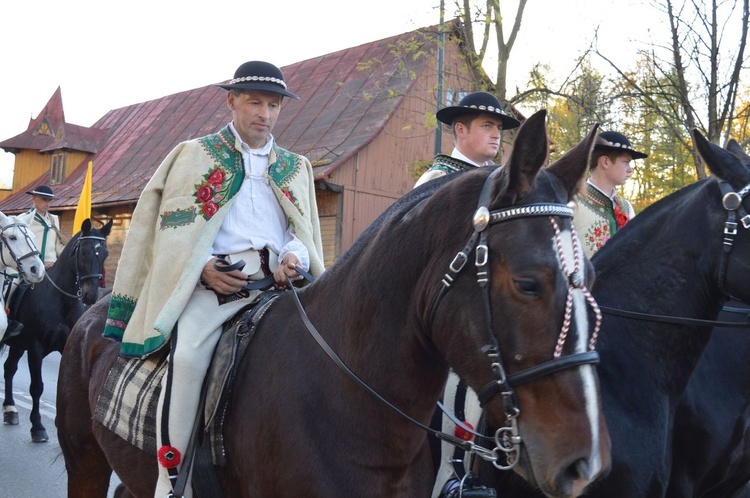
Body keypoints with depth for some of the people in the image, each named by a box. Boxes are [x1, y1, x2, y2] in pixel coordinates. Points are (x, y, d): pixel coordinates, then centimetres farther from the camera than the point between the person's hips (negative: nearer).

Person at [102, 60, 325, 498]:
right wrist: (204, 267, -10)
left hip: (277, 282, 3)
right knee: (188, 353, -29)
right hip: (214, 280, -3)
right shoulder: (194, 155, 14)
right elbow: (173, 226, 8)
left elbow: (305, 231, 20)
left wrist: (295, 257, -4)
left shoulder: (296, 167, 22)